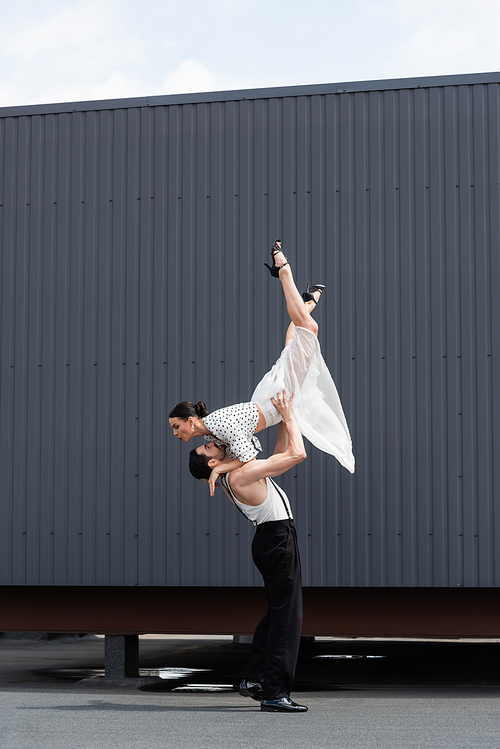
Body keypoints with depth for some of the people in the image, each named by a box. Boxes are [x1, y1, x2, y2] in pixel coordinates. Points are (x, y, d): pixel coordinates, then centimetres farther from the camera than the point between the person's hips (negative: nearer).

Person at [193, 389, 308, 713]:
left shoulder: (239, 474, 11)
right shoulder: (241, 475, -19)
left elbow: (280, 455, 22)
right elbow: (298, 454, -19)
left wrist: (284, 418, 16)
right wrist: (288, 415, -8)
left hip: (272, 539, 10)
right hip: (278, 538, -10)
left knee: (278, 612, 18)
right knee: (287, 614, -9)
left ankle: (254, 679, 23)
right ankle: (274, 693, -9)